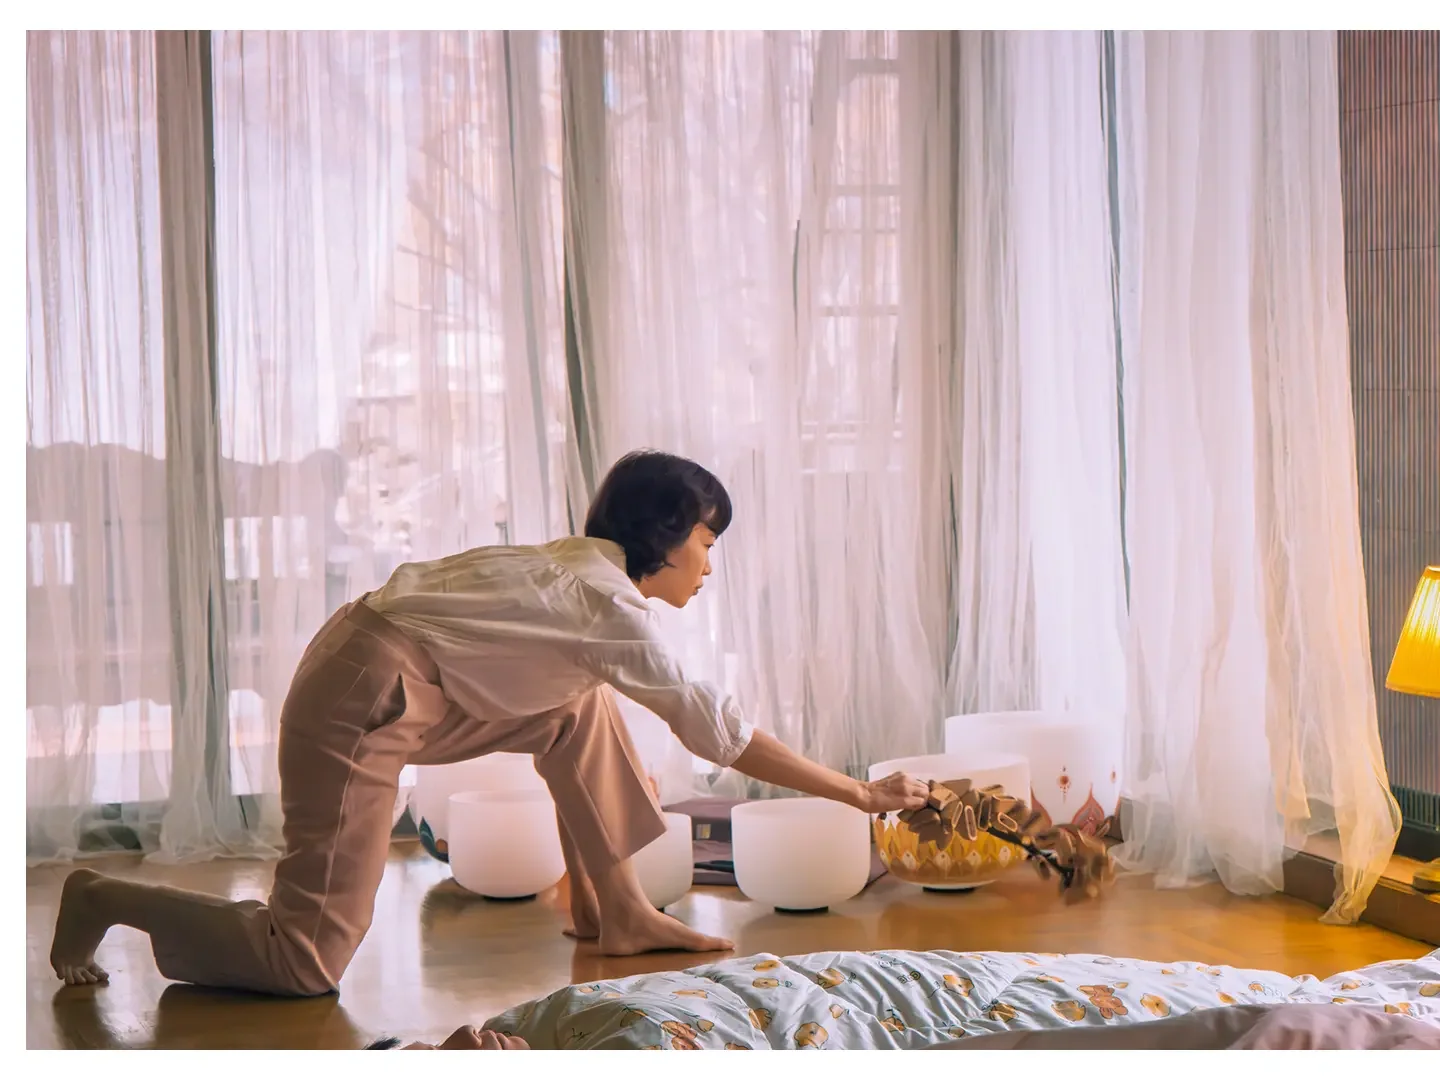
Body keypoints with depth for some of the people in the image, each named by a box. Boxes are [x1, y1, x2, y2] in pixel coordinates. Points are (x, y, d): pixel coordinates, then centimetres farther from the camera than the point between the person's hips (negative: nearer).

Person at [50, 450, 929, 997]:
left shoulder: (581, 567, 14)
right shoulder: (609, 605, -13)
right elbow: (718, 729, -15)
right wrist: (863, 795, -10)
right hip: (365, 695, -10)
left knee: (579, 710, 11)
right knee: (310, 961, -7)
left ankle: (617, 914, 12)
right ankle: (104, 901, 5)